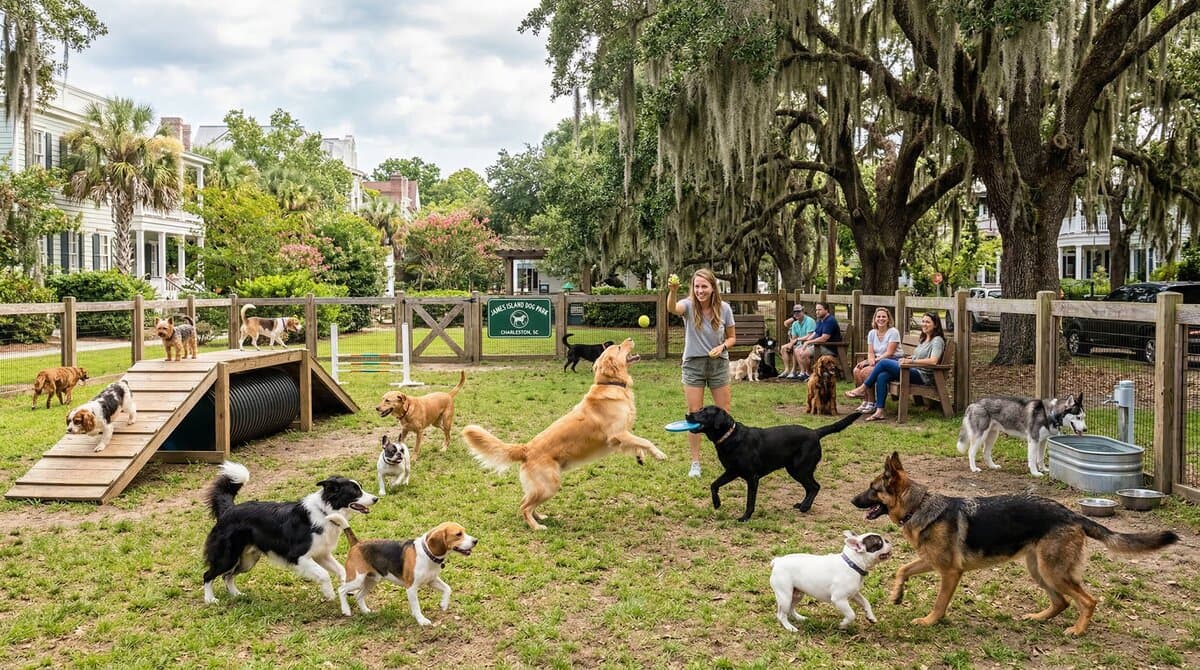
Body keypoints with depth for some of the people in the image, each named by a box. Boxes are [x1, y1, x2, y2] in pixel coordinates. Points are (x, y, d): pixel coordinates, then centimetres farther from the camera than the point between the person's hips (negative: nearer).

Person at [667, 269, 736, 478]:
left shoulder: (724, 308, -8)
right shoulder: (689, 305, -14)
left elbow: (732, 337, 3)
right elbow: (672, 309, -38)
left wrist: (722, 346, -18)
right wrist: (672, 292, -59)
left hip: (719, 364, 1)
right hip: (693, 365, -1)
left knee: (724, 413, 9)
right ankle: (695, 462, 17)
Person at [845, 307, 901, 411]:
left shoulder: (893, 332, -9)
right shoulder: (872, 333, 10)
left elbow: (889, 353, -15)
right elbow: (870, 352, 6)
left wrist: (876, 360, -21)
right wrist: (871, 360, -16)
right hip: (877, 361, 7)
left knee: (866, 371, -27)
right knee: (857, 370, -17)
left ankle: (871, 403, -16)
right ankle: (865, 400, -11)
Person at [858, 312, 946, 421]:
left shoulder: (937, 340, -6)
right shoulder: (924, 339, 23)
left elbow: (933, 361, -21)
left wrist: (911, 361, -24)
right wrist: (906, 359, 10)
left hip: (922, 375, -9)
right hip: (913, 371, 9)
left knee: (883, 362, -17)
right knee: (882, 376, -17)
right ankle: (879, 411, -21)